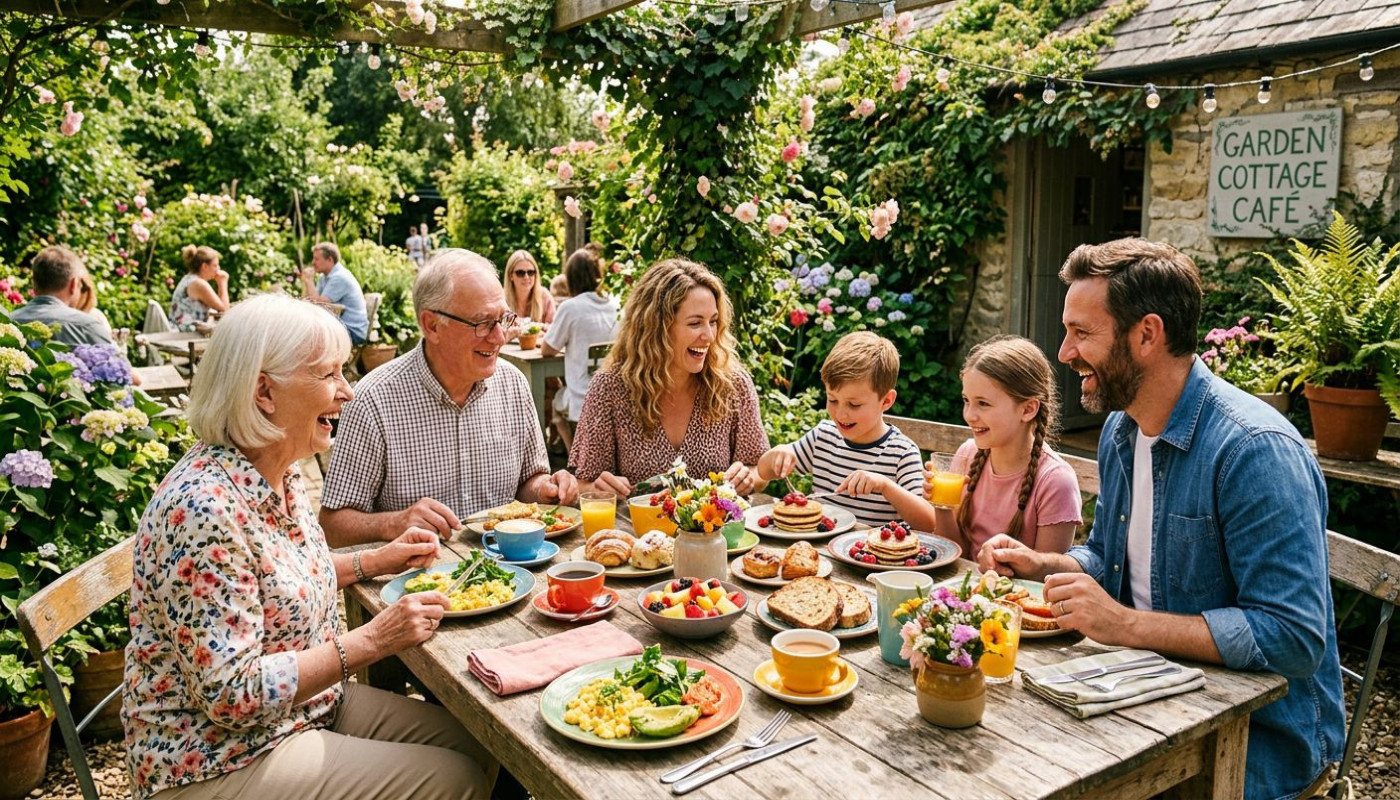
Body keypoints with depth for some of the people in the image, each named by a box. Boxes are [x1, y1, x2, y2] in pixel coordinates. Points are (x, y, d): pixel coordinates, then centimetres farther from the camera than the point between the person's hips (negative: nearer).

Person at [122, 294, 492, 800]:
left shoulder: (281, 473, 0)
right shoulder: (206, 508, -28)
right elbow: (230, 695, -28)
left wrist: (375, 561, 6)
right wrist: (370, 641, -26)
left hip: (306, 705, 9)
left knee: (475, 743, 7)